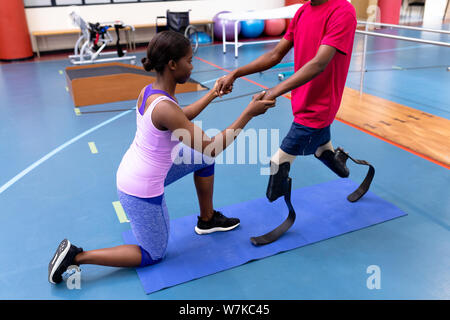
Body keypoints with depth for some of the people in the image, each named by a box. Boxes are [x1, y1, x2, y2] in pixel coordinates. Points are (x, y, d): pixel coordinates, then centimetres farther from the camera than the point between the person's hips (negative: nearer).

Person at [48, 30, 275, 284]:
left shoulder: (148, 91, -4)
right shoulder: (165, 107, -31)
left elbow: (182, 117, 15)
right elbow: (211, 148, -27)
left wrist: (213, 94, 18)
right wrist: (249, 113, -24)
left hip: (131, 172, 9)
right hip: (142, 191, -9)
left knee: (203, 159, 16)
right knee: (154, 255, 14)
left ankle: (207, 220, 33)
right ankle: (77, 256, 12)